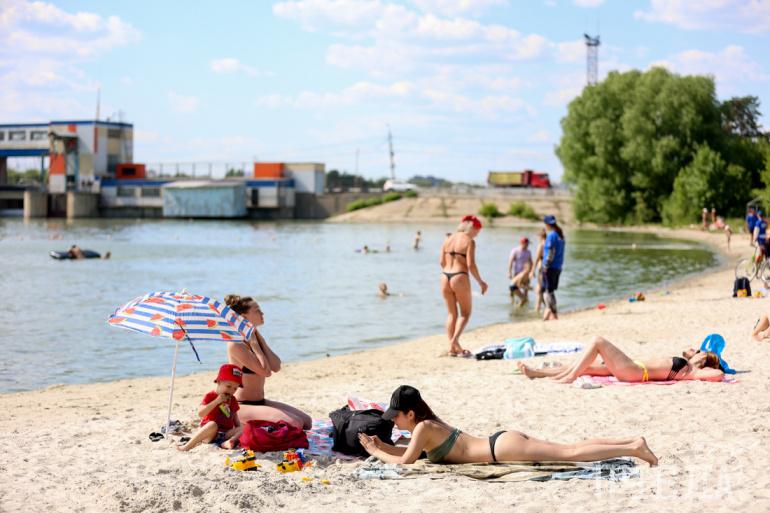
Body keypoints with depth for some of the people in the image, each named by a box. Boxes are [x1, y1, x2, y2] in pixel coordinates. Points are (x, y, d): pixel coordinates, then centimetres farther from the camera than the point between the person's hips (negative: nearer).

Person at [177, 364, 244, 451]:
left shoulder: (232, 400, 15)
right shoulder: (210, 396, -3)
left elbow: (235, 417, 26)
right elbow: (200, 413, -17)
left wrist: (239, 426, 5)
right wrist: (216, 401, -22)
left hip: (225, 433, 5)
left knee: (242, 429, -18)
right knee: (212, 425, -37)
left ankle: (227, 442, -47)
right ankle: (188, 446, -34)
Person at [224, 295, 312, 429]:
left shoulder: (256, 337, 10)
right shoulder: (236, 344, -17)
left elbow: (276, 367, -1)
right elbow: (265, 371, -22)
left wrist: (259, 338, -1)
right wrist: (253, 342, -14)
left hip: (260, 402, 9)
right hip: (243, 406, -9)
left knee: (307, 421, 5)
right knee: (295, 424, -22)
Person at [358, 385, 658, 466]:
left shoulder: (423, 428, -9)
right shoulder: (430, 424, 17)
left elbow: (405, 462, -15)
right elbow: (412, 452, 31)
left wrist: (375, 453, -1)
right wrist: (383, 445, 20)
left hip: (503, 448, -8)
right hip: (502, 443, 8)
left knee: (571, 453, -13)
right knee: (572, 449, 7)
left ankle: (633, 448, -16)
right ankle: (632, 442, 5)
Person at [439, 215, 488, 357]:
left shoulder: (448, 239, 10)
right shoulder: (469, 241, -7)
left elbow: (442, 262, 10)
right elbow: (471, 265, -13)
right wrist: (480, 282, -4)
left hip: (445, 277, 6)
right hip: (460, 278, -6)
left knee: (452, 313, 15)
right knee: (465, 313, 8)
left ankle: (452, 347, 13)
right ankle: (455, 340, -12)